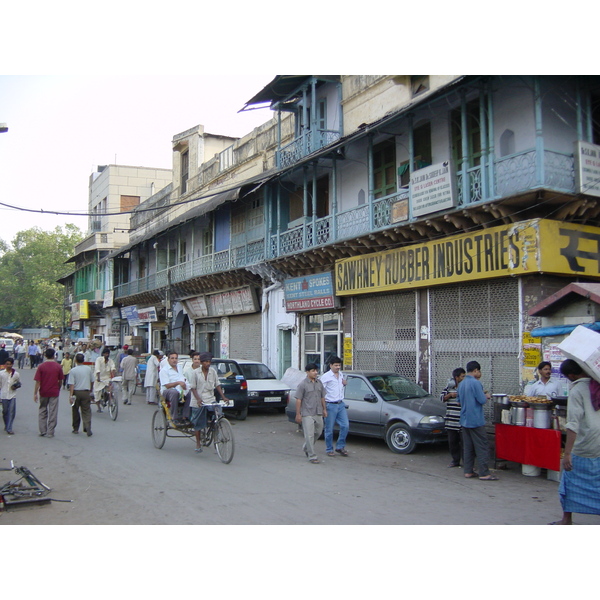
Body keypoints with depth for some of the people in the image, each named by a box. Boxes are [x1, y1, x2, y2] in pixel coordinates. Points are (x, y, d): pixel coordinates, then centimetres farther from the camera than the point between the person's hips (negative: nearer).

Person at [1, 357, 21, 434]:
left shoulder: (16, 374, 1)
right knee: (5, 411, 10)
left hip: (12, 395, 0)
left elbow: (19, 383, 13)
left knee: (12, 412, -6)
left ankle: (9, 428, -2)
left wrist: (16, 386, -8)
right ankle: (6, 425, 32)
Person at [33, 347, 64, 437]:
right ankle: (50, 432, 6)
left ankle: (42, 431, 16)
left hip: (43, 392, 0)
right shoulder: (58, 366, -4)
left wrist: (35, 393, -4)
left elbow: (37, 381, -9)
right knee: (53, 413, 4)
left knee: (42, 412, 15)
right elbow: (60, 381, 1)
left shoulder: (41, 366, -7)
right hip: (54, 392, 0)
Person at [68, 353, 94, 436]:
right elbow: (92, 381, 11)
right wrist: (90, 391, 26)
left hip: (76, 392, -1)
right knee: (86, 411, 2)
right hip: (86, 392, 1)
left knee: (75, 411, 14)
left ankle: (76, 428, 22)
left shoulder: (73, 371, -8)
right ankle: (88, 427, -17)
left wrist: (71, 396, -12)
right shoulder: (88, 369, 2)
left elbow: (71, 384, -13)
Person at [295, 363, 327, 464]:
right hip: (307, 414, -6)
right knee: (309, 435, -6)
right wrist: (298, 414, -12)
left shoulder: (319, 383, 9)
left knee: (318, 432, 16)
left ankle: (306, 447, 37)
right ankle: (312, 456, 0)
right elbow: (298, 400, -9)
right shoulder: (302, 384, -9)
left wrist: (324, 409, 15)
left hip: (318, 413, 6)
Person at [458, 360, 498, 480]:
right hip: (476, 420, -8)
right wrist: (486, 396, 5)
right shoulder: (475, 383, -15)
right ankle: (484, 473, -3)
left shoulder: (461, 384, 11)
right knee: (482, 447, -3)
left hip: (464, 420, 8)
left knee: (467, 447, 11)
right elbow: (482, 400, -17)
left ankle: (468, 471, 14)